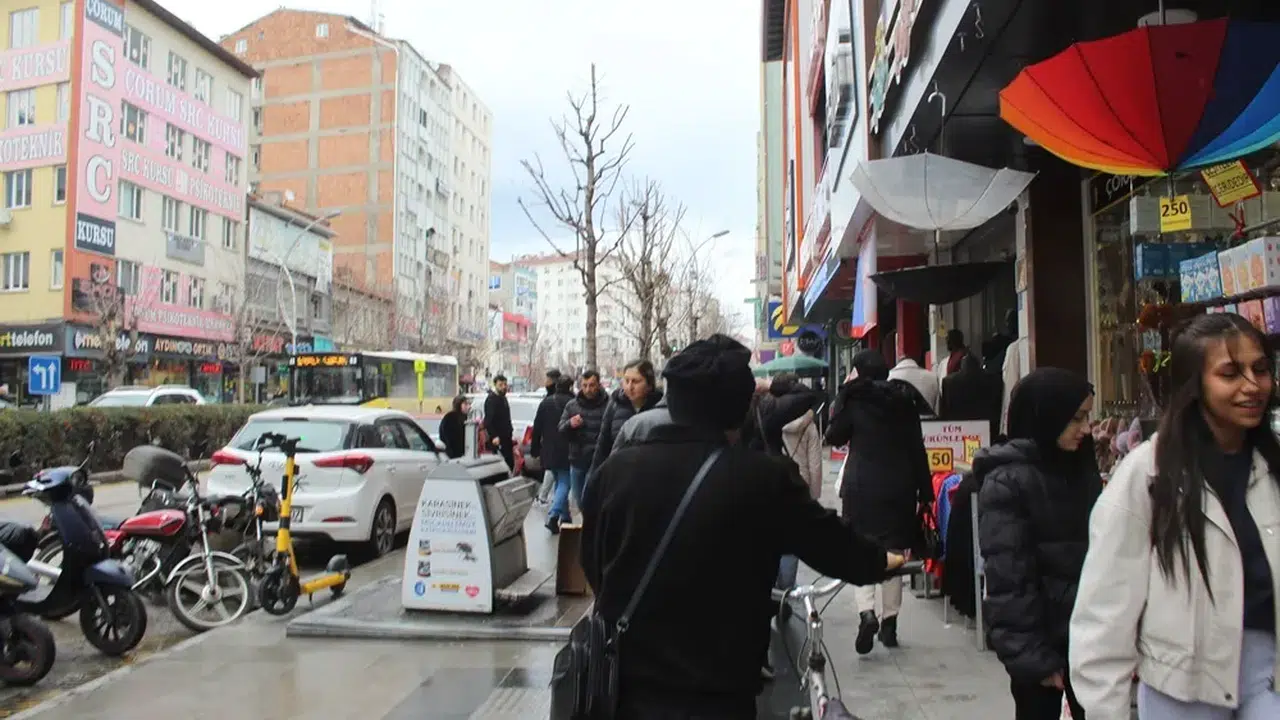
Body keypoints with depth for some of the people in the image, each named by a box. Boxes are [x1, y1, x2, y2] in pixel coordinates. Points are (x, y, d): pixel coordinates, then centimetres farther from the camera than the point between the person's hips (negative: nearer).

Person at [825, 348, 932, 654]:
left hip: (861, 486, -3)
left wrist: (843, 393, 4)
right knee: (893, 554, 12)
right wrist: (924, 491, 8)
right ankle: (889, 622, 17)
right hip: (899, 487, 3)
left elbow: (834, 437, 3)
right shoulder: (904, 399, 5)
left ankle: (867, 614, -18)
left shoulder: (853, 398, -5)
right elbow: (917, 448, 4)